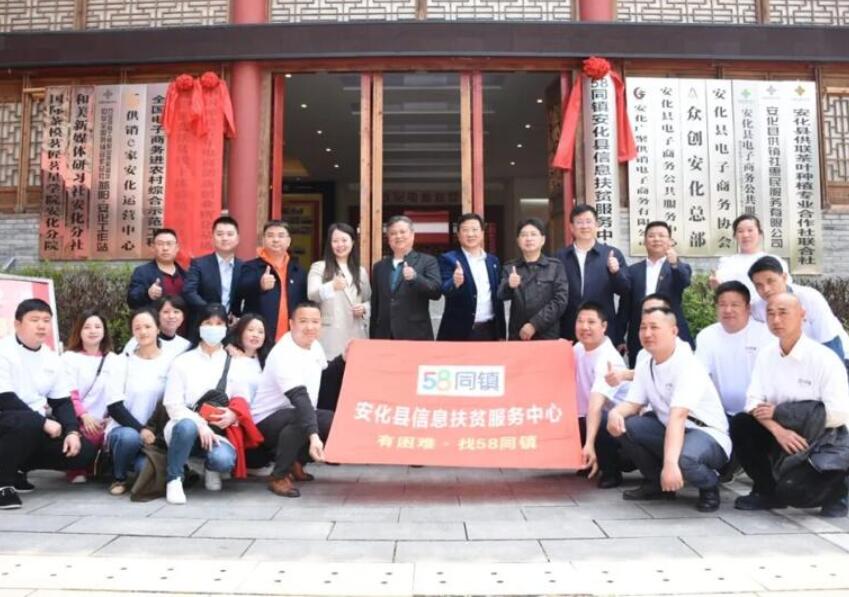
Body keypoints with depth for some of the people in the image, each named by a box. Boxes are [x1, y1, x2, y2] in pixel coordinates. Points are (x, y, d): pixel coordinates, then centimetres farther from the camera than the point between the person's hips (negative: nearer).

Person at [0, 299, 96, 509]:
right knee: (27, 422, -40)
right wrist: (44, 422, -23)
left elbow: (62, 402, 7)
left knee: (85, 452, -8)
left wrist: (72, 431, -10)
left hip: (38, 426, 7)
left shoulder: (52, 358, 8)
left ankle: (17, 468, 11)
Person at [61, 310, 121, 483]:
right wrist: (84, 415, -19)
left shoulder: (113, 359, 13)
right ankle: (77, 469, 1)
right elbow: (68, 393, -4)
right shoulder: (69, 357, 6)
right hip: (77, 421, -2)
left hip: (103, 422, 2)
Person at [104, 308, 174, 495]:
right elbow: (114, 406, -7)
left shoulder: (170, 360, 0)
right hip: (123, 428, 0)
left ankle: (138, 463, 11)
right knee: (130, 436, -36)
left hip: (155, 433, 0)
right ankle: (119, 477, -4)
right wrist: (140, 429, -19)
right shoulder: (125, 360, -1)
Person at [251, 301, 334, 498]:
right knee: (300, 420, -37)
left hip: (298, 414, 9)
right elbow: (300, 399, -41)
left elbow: (324, 378, 20)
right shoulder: (284, 355, -28)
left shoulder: (314, 345, 0)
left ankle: (296, 462, 10)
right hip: (268, 420, -9)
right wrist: (313, 436, -50)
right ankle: (279, 476, -18)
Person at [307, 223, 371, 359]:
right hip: (329, 334, -3)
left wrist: (364, 308, -1)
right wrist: (332, 286, -32)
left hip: (356, 333, 3)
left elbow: (369, 300, 23)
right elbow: (312, 295, -12)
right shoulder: (319, 267, 4)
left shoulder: (361, 271, 17)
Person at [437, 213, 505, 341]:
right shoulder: (448, 259, -2)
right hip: (459, 332, -4)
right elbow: (445, 289, -18)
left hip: (488, 331, 4)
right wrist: (455, 283, -41)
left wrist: (501, 333, 11)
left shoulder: (493, 261, 12)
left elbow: (498, 298, 13)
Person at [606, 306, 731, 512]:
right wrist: (615, 413, -24)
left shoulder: (687, 365, -22)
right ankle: (657, 482, 5)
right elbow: (632, 404, 1)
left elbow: (677, 417, -34)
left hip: (708, 435, -7)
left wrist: (670, 463, -44)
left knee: (683, 459, -39)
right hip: (667, 431, 7)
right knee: (624, 424, -14)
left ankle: (710, 484, -2)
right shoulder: (644, 367, 3)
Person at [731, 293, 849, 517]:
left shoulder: (824, 358, -18)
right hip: (784, 434, 5)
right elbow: (754, 401, -8)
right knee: (740, 424, -18)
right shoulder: (766, 354, -3)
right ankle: (768, 492, 2)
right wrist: (778, 430, -28)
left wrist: (779, 412, -19)